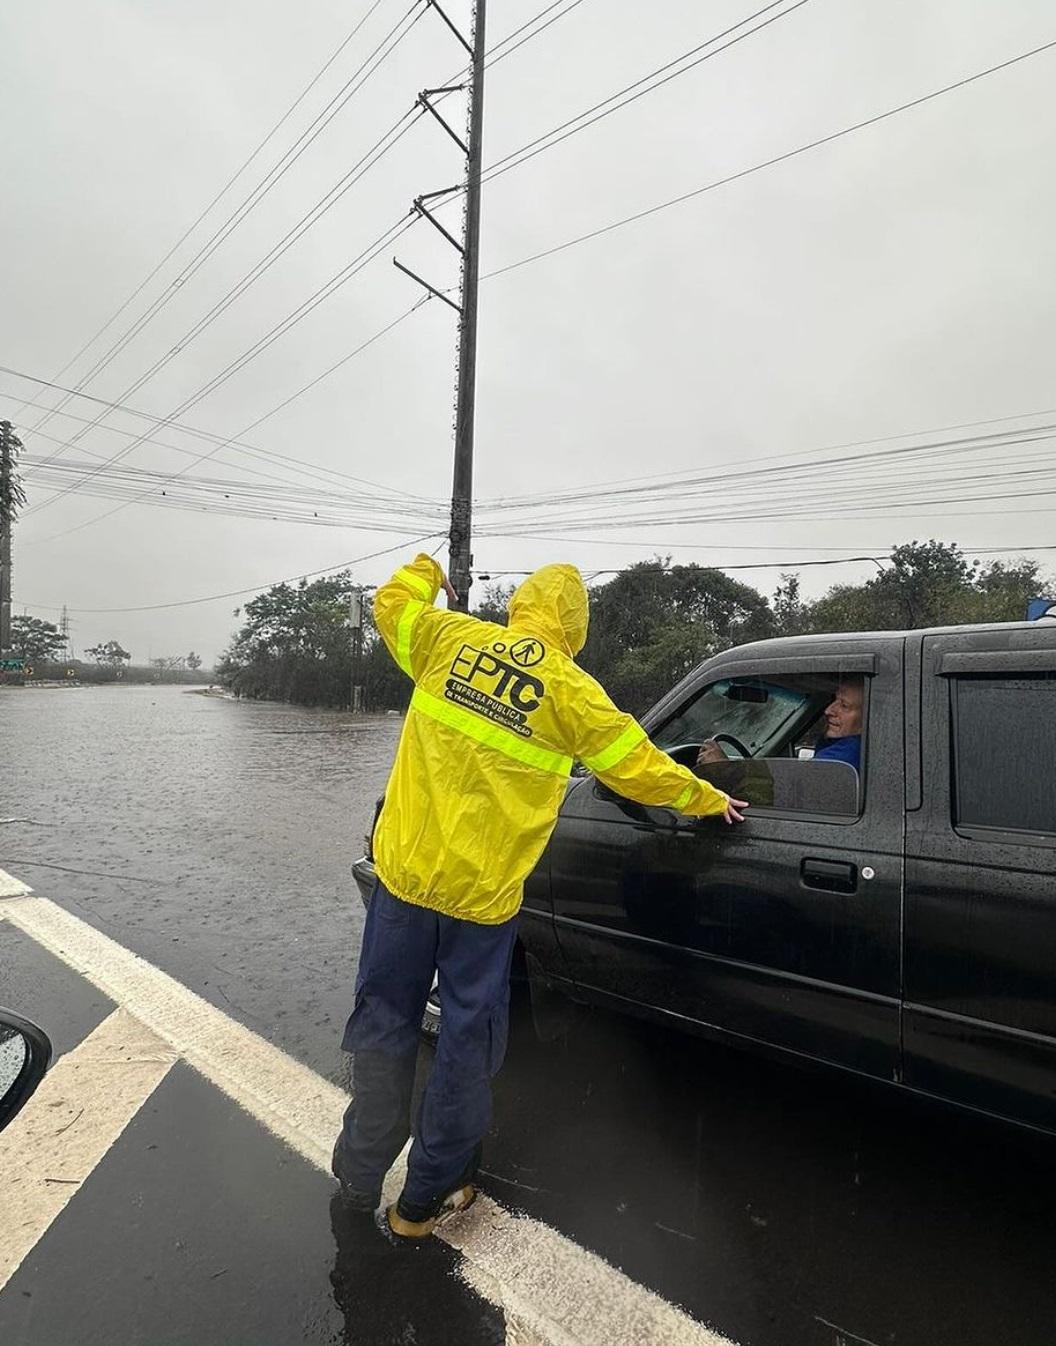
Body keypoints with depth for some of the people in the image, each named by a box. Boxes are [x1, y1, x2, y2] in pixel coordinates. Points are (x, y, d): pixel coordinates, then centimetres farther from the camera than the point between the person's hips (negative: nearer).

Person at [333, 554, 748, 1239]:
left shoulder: (451, 639, -3)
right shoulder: (573, 691, -9)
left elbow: (392, 602, 15)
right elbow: (640, 769, -2)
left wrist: (426, 569, 35)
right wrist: (710, 799, 15)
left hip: (405, 871, 3)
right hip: (483, 894, -3)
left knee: (385, 1022, 19)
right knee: (467, 1042, 16)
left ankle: (360, 1176, 37)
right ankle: (426, 1198, 31)